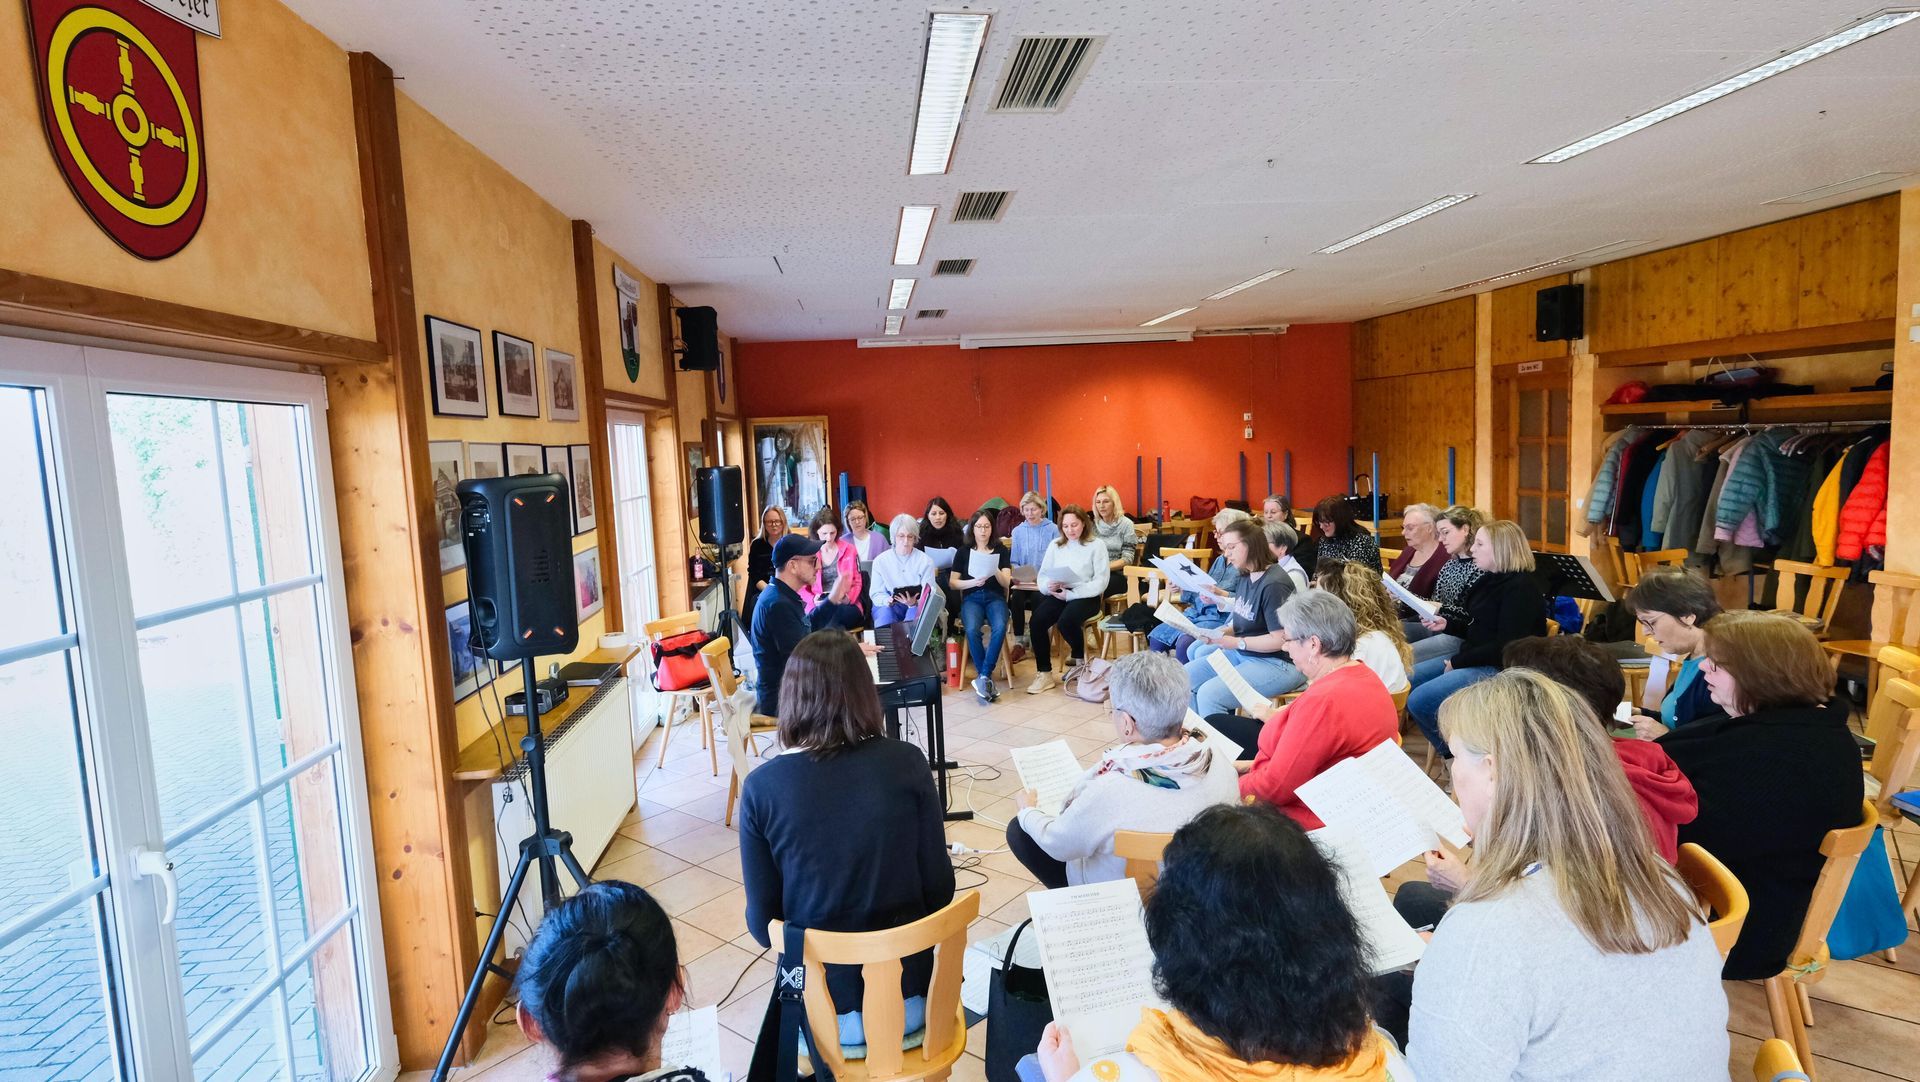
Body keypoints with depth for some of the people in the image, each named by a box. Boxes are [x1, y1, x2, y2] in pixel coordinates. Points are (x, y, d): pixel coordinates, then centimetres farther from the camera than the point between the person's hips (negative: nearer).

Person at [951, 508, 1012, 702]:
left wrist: (995, 571, -19)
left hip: (995, 597, 0)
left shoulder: (1000, 550, 10)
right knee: (972, 630, -34)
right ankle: (986, 677, -20)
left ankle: (983, 676, -26)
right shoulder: (964, 552, 10)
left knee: (999, 628, -34)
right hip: (971, 598, 0)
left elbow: (1007, 582, 2)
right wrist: (973, 582, -12)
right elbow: (952, 582, 6)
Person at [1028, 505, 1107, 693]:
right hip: (1058, 594, 4)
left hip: (1085, 596, -4)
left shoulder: (1096, 546, -1)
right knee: (1037, 620, -24)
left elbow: (1100, 582, -10)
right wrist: (1048, 586, -16)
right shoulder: (1055, 545, 12)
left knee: (1066, 621, -32)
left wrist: (1071, 594, -19)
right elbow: (1042, 575, 9)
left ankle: (1079, 660, 0)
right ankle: (1044, 674, -14)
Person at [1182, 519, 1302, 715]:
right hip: (1242, 654, 9)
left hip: (1278, 663, -9)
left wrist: (1237, 642, -20)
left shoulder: (1274, 584, -20)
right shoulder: (1246, 576, 6)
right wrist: (1223, 632, -4)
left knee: (1209, 693, -25)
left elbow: (1279, 640, -21)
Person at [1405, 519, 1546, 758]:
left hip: (1499, 668, -10)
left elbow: (1505, 647, -22)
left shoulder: (1520, 588, -17)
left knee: (1420, 700, -23)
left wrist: (1458, 662, -16)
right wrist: (1447, 624, 4)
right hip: (1473, 660, 10)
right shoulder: (1490, 579, 12)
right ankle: (1451, 749, 14)